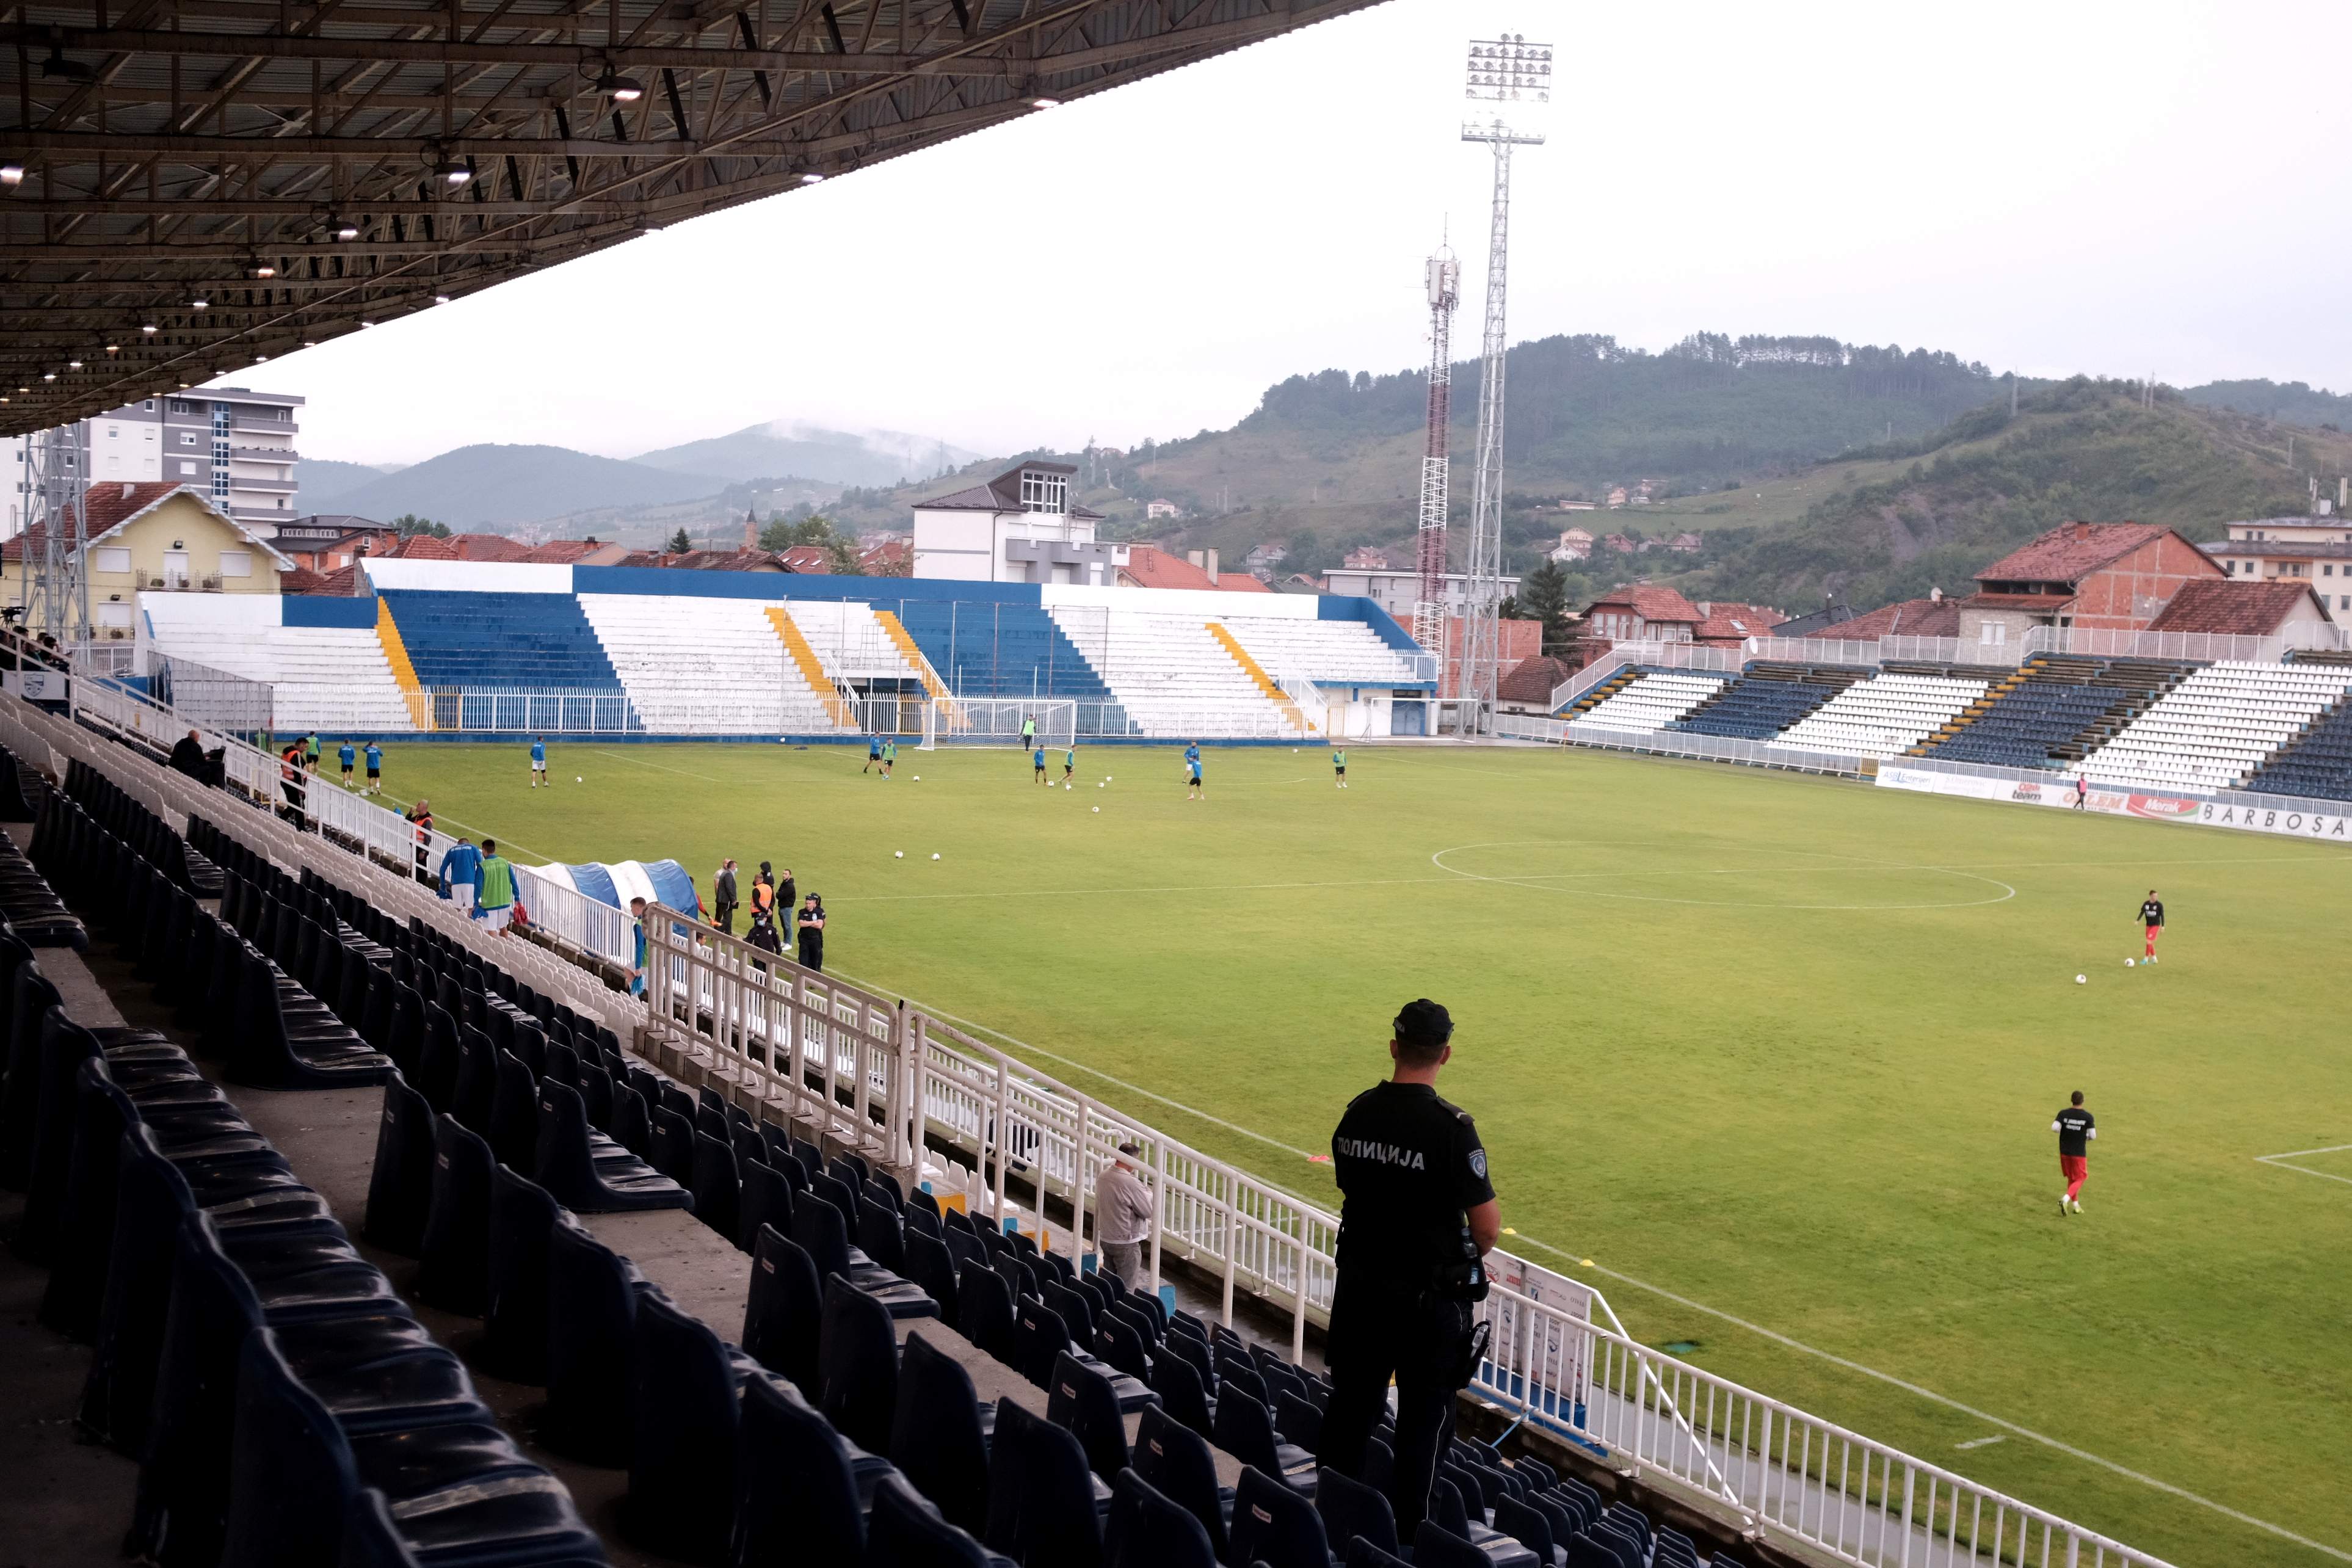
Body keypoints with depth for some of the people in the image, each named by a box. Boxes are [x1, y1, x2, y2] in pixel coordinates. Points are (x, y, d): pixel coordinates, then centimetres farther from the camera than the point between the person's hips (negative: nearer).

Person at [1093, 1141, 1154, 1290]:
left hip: (1105, 1238, 8)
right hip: (1126, 1243, -8)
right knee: (1127, 1289, 1)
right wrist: (1149, 1194, 4)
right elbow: (1148, 1212, -15)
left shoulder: (1103, 1176, 0)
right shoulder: (1131, 1184, -24)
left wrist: (1143, 1193, 13)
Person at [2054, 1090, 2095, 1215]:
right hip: (2080, 1153, -3)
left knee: (2071, 1178, 18)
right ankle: (2066, 1199, -16)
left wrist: (2064, 1131, 3)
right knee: (2079, 1180, 7)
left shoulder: (2063, 1114, -7)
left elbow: (2055, 1128, -18)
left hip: (2065, 1152, 3)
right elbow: (2093, 1136, -10)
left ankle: (2076, 1205, 23)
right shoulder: (2088, 1117, -10)